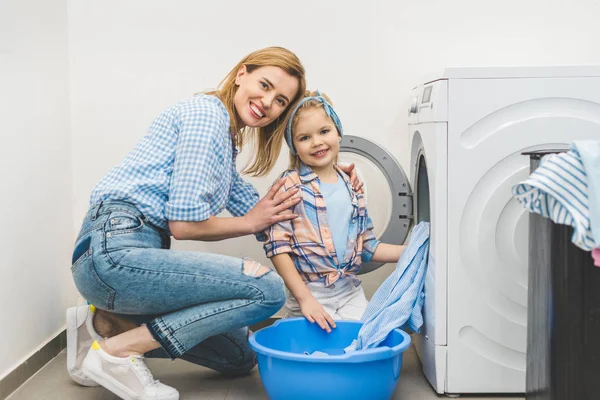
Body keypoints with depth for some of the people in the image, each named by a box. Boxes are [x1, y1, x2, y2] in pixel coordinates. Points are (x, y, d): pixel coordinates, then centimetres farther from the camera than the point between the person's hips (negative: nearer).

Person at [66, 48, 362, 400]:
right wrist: (249, 224, 1)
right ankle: (119, 350, -11)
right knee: (268, 289, -17)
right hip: (115, 249, -10)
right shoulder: (207, 113, -9)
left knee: (239, 355, 14)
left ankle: (108, 322, 12)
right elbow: (184, 223, -15)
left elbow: (258, 209, 20)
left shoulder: (226, 139, 22)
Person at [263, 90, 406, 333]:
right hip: (309, 292, -5)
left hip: (351, 294, 5)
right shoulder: (291, 186, -8)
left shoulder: (352, 186, 10)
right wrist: (304, 298, -18)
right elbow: (277, 248, -12)